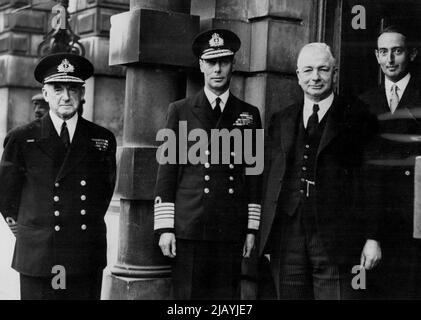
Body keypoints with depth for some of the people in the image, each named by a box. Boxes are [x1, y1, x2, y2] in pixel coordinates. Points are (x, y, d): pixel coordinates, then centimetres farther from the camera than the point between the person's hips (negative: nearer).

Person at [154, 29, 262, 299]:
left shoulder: (249, 114, 11)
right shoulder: (180, 111, 7)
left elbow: (254, 174, 11)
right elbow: (167, 171, 4)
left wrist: (252, 228, 6)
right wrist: (164, 227, -2)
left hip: (232, 231, 1)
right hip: (188, 228, -1)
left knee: (227, 294, 3)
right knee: (188, 295, 0)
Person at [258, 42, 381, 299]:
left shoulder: (357, 119, 3)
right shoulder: (281, 121, 15)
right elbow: (270, 178, 14)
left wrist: (372, 238, -6)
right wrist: (267, 237, 9)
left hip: (336, 240, -3)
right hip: (286, 238, 4)